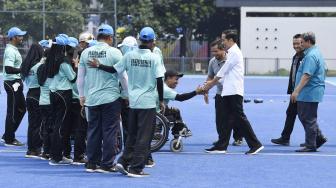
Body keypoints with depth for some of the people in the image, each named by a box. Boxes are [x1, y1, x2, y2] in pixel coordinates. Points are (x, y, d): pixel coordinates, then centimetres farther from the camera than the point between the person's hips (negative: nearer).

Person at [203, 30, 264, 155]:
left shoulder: (234, 53, -10)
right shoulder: (233, 53, 20)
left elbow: (223, 71, -9)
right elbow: (226, 73, 22)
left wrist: (211, 83, 1)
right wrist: (212, 83, 18)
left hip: (234, 92, -10)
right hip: (229, 92, 10)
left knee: (240, 117, -10)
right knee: (226, 119, 9)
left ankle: (255, 144, -8)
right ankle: (221, 146, 10)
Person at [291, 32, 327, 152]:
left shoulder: (311, 56, -19)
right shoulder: (316, 53, 16)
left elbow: (306, 75, -27)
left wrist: (296, 91, -29)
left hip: (309, 93, -11)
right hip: (310, 93, 11)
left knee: (308, 119, -4)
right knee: (303, 116, 16)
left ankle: (310, 145, 2)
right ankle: (319, 138, 18)